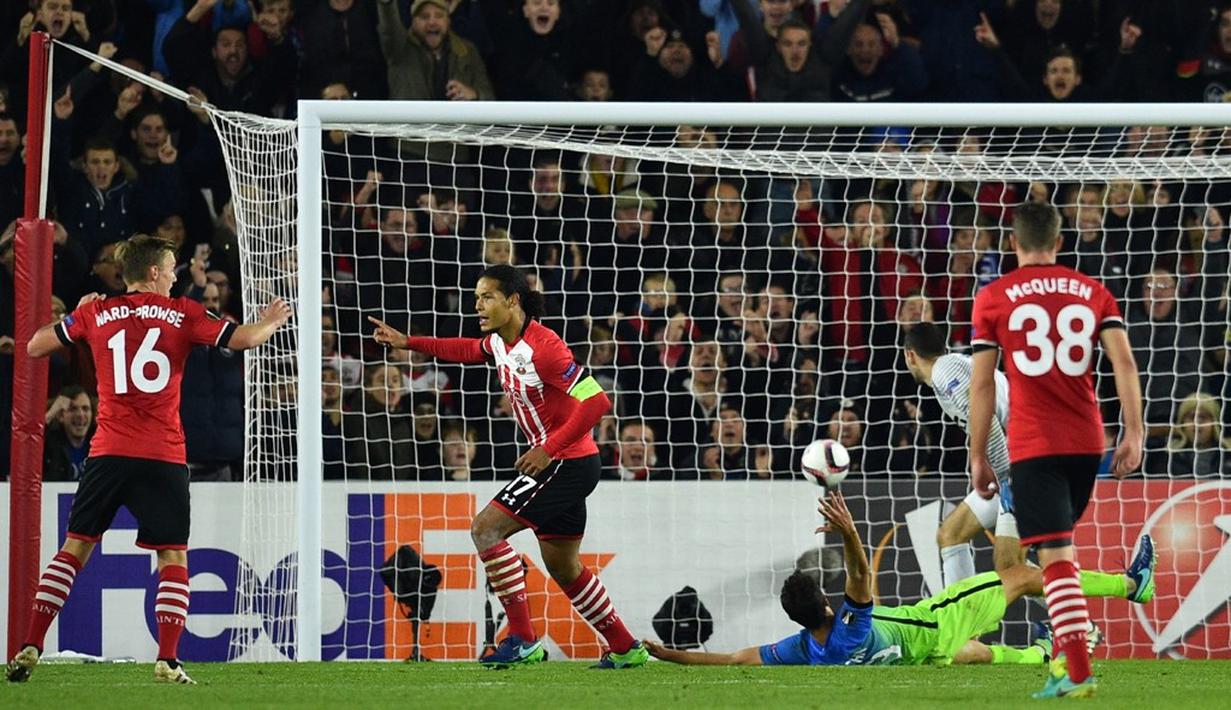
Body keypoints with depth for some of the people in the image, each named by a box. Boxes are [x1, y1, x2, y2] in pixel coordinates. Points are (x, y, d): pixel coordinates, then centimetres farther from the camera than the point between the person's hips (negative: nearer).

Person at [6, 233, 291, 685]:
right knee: (173, 558, 5)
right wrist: (272, 322, 20)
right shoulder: (182, 314, 2)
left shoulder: (95, 313, 7)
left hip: (108, 453, 2)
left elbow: (35, 347, 15)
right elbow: (243, 339, -1)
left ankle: (30, 648, -1)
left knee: (75, 548, 8)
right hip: (163, 458, -2)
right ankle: (167, 661, -7)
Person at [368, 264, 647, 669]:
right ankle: (625, 649, 26)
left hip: (568, 463, -10)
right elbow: (469, 350, 31)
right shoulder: (500, 341, 5)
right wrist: (408, 343, 24)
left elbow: (596, 401, -26)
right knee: (562, 566, 16)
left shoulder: (542, 347, -22)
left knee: (486, 529, -14)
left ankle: (522, 640, -13)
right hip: (552, 459, 10)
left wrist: (548, 450, -26)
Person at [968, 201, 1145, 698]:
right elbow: (1124, 362, -2)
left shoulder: (994, 298, 1)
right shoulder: (1092, 292, 9)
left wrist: (978, 457, 4)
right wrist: (1133, 433, -2)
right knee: (1061, 546, 23)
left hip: (1033, 446, -4)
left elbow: (981, 383, -1)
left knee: (1056, 557, -9)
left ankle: (1078, 673, -19)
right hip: (1087, 442, 4)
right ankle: (1064, 655, 19)